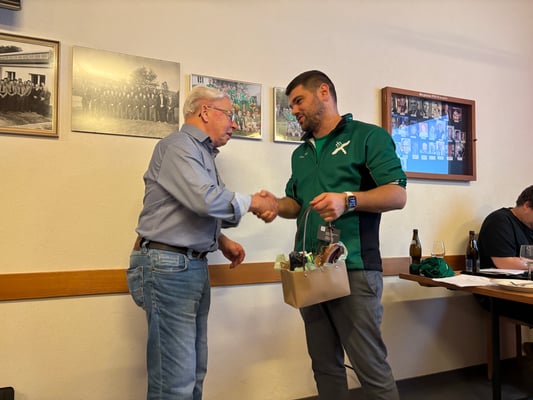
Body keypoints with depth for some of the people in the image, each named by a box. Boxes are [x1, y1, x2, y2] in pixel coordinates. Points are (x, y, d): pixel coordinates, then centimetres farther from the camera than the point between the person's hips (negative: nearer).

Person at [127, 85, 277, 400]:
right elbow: (206, 199, -25)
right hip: (168, 267, -9)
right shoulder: (179, 145, -10)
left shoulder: (203, 153, 20)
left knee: (194, 371, 14)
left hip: (195, 267, 10)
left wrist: (222, 240, 13)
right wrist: (253, 202, -11)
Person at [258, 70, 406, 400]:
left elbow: (397, 195, -10)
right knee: (325, 365, 15)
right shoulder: (301, 153, 19)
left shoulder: (368, 136, -2)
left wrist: (347, 200, -25)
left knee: (371, 366, 0)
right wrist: (277, 205, 2)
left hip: (354, 269, -6)